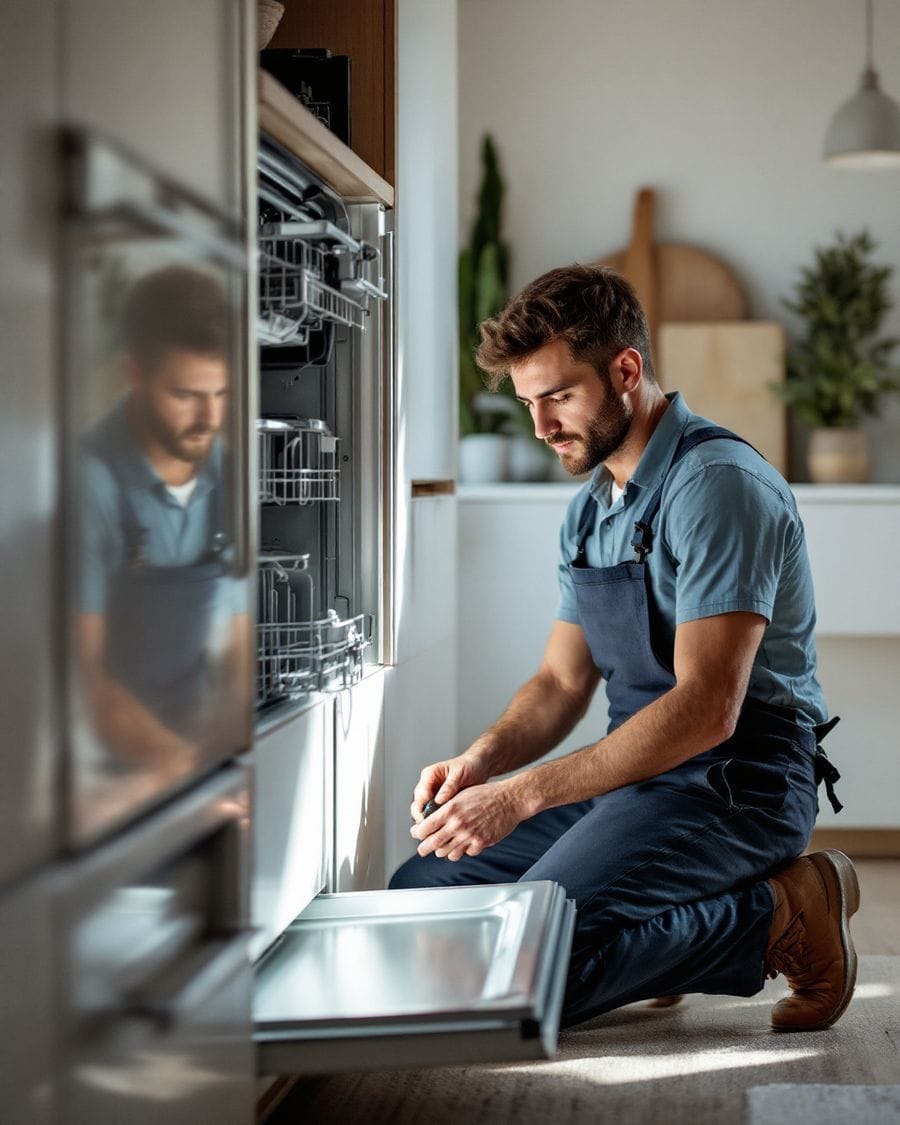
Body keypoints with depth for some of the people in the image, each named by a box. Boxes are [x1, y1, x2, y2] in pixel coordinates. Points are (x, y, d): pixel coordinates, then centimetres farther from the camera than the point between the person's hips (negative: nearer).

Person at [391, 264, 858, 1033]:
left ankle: (774, 916, -7)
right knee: (419, 895, 2)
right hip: (640, 771, 9)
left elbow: (705, 709, -24)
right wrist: (481, 761, -6)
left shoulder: (718, 485, -17)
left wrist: (524, 795, -26)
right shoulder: (592, 508, 13)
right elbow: (562, 682, 16)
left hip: (736, 783, -9)